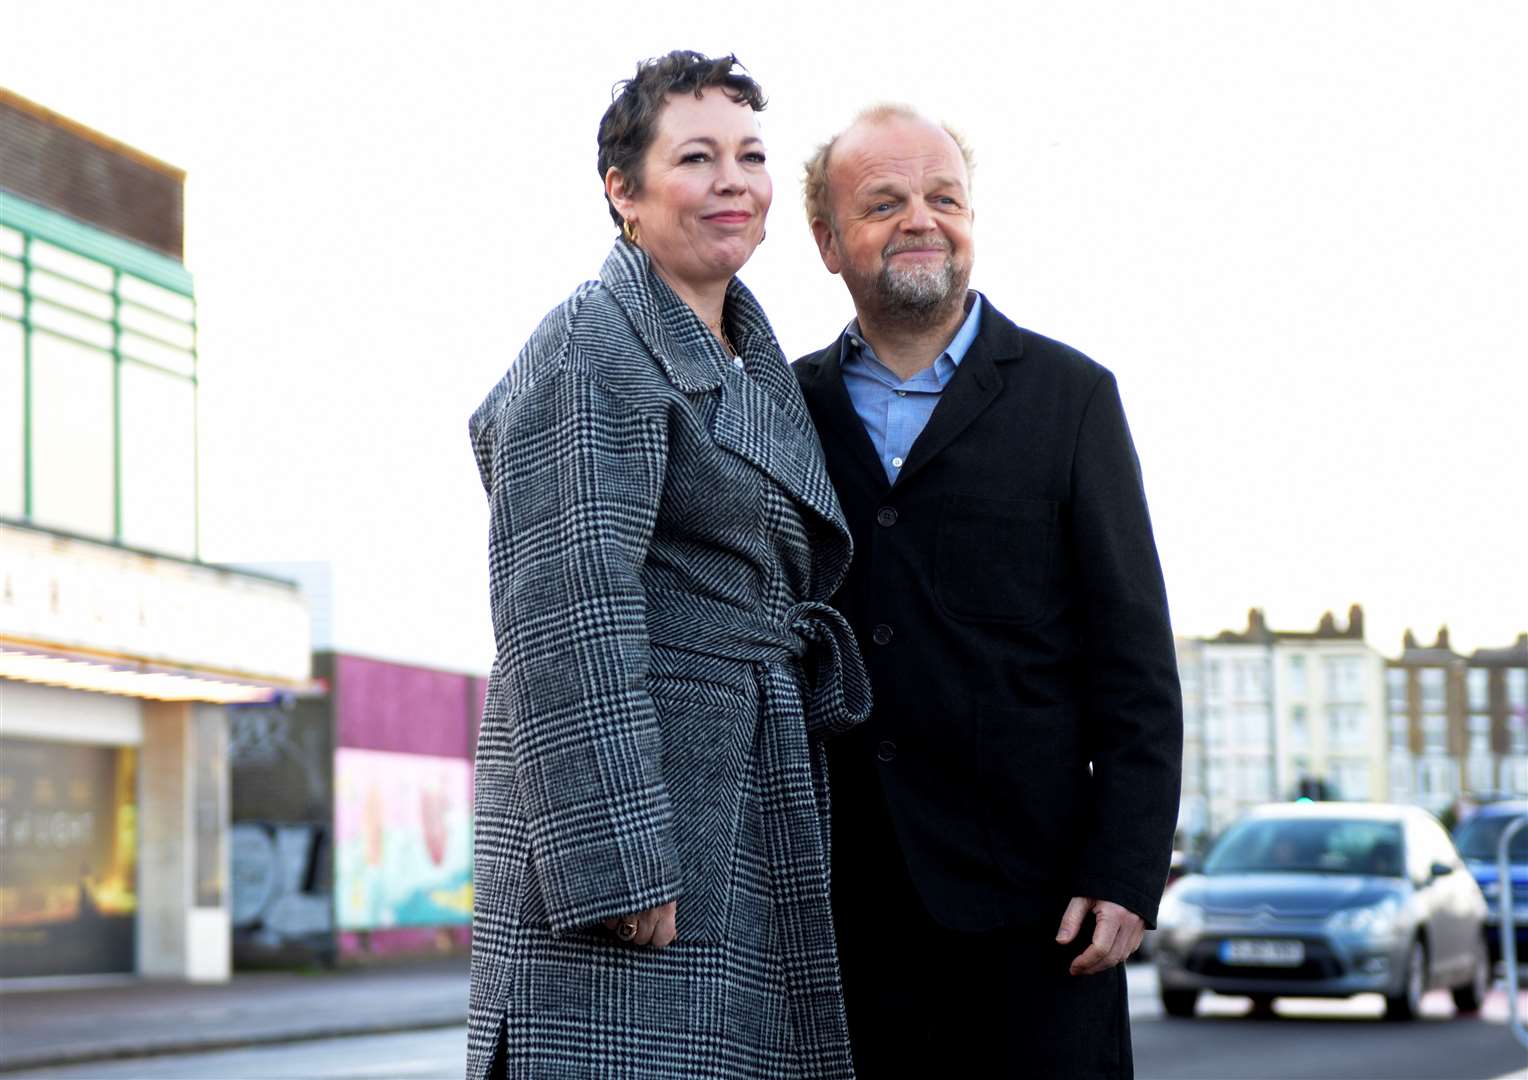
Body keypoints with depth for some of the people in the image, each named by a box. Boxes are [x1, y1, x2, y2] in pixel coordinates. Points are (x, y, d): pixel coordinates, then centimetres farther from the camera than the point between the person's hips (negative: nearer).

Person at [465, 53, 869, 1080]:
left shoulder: (755, 370, 20)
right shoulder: (593, 342, -7)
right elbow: (564, 612, -16)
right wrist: (617, 857, -22)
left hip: (750, 826, 9)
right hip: (624, 804, -9)